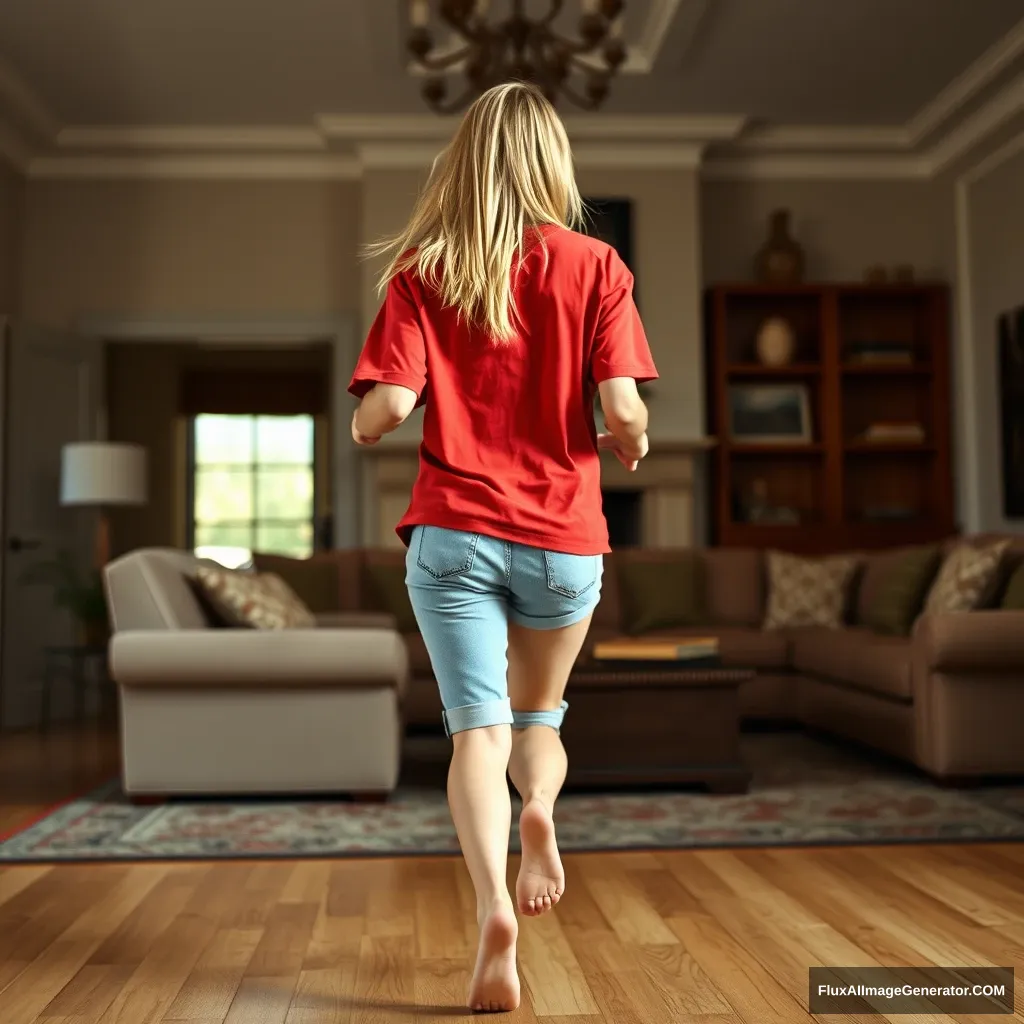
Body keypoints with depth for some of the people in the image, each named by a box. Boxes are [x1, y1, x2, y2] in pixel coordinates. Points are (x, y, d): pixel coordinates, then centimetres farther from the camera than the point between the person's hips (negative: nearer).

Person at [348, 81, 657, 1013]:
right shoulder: (593, 266, 0)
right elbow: (623, 410, -8)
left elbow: (388, 406, -8)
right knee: (539, 713, 21)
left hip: (453, 531, 0)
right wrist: (631, 445, 14)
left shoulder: (421, 270, 2)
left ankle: (493, 907, -17)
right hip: (563, 535, 1)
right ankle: (540, 805, -8)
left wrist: (363, 427, 14)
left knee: (479, 727, 1)